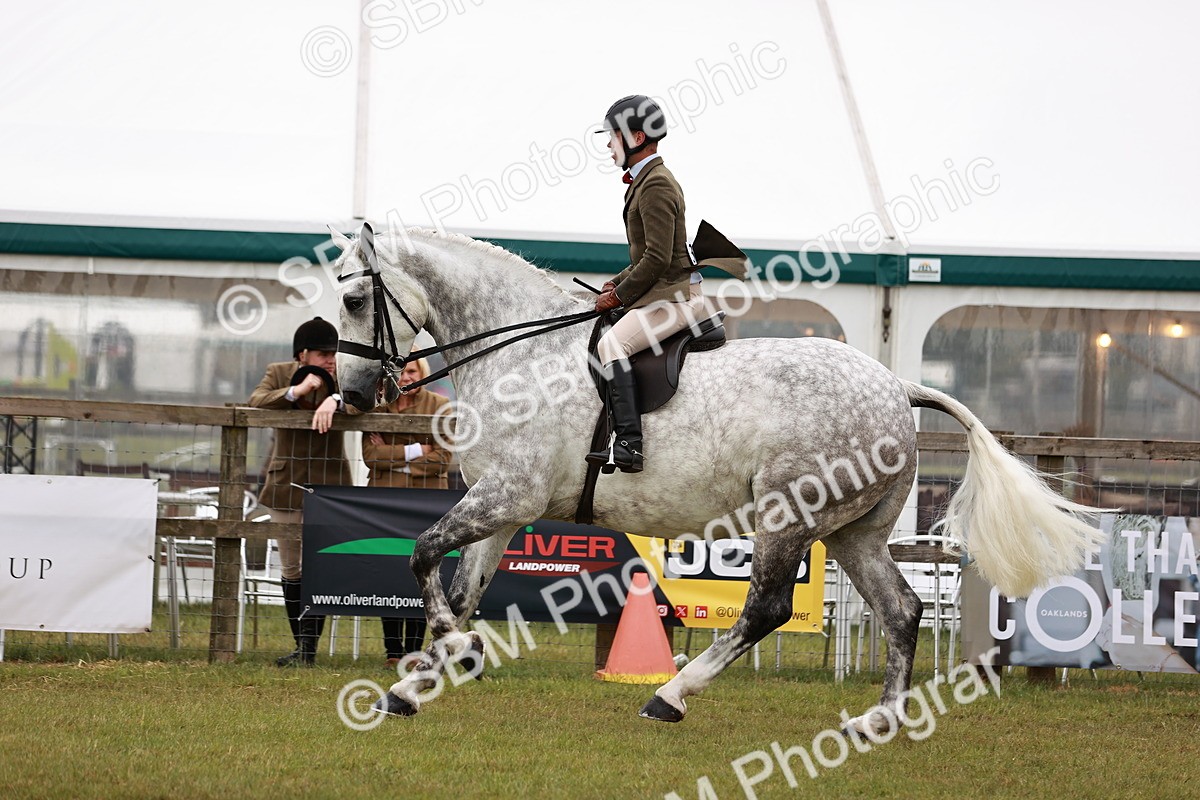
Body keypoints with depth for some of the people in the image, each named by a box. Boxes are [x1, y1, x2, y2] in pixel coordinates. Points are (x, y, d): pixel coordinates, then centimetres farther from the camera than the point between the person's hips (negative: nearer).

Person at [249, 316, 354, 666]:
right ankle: (301, 644, 15)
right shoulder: (279, 374, 5)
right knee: (291, 569, 7)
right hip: (286, 483, 3)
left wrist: (334, 400, -36)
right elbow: (256, 402, -11)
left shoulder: (342, 377, 1)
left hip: (327, 486, -3)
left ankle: (308, 647, -11)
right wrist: (296, 391, -21)